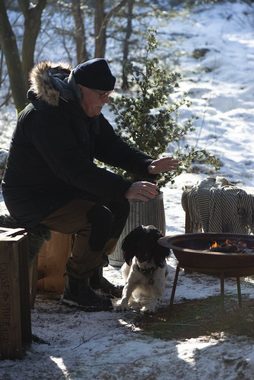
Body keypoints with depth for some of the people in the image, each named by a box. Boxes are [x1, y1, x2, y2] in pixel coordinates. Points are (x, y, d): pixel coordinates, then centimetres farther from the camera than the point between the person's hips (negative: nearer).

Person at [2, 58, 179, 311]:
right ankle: (75, 288, -9)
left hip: (60, 189, 10)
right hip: (30, 198, -10)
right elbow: (76, 170, -35)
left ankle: (93, 274, 16)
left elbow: (110, 146, 5)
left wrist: (148, 166, -13)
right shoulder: (45, 117, -28)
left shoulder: (84, 110, 3)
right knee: (99, 217, -25)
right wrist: (125, 189, -40)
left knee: (118, 205, 4)